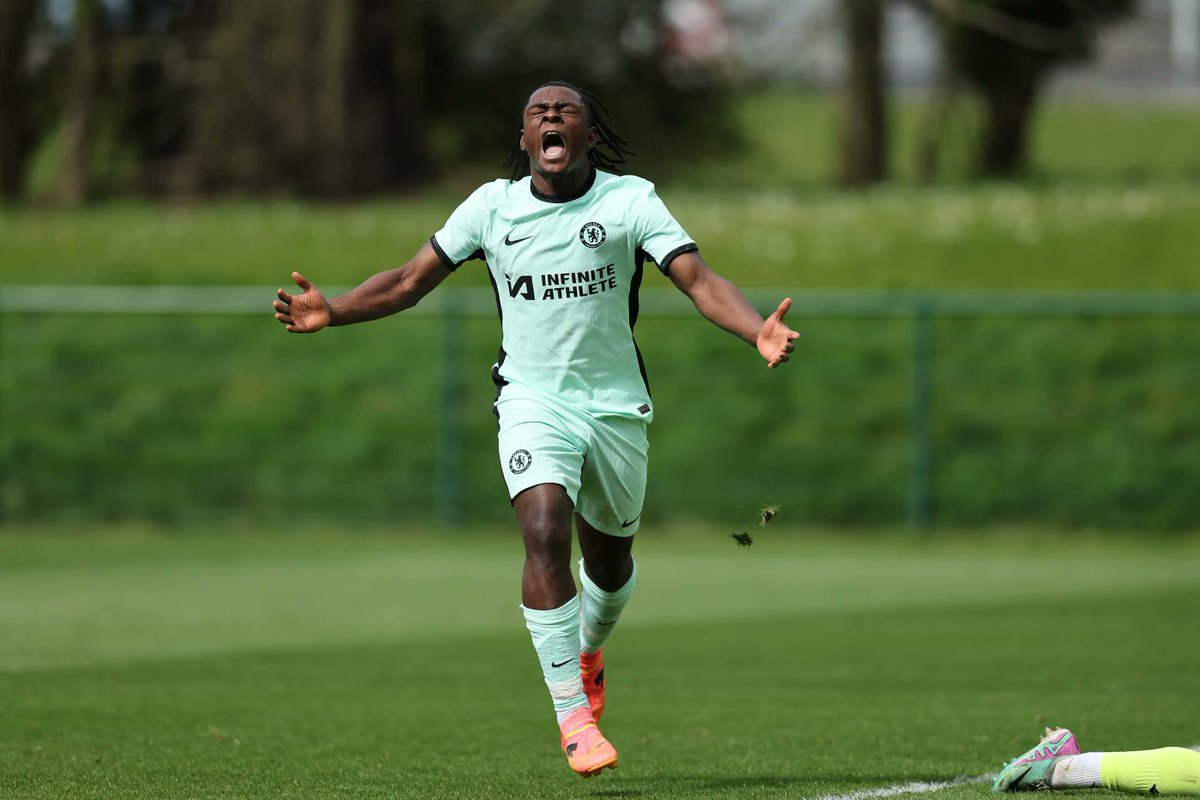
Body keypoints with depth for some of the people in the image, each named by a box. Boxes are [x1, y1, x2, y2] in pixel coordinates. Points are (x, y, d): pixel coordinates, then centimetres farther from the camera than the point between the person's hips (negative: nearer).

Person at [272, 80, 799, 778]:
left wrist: (759, 331, -33)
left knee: (611, 557, 14)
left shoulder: (630, 201, -6)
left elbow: (701, 280, -14)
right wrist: (331, 312, -10)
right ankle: (573, 716, -20)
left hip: (616, 403, 1)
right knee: (545, 533, -23)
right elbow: (410, 281, 5)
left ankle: (589, 653, 50)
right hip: (532, 400, -1)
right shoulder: (493, 206, 0)